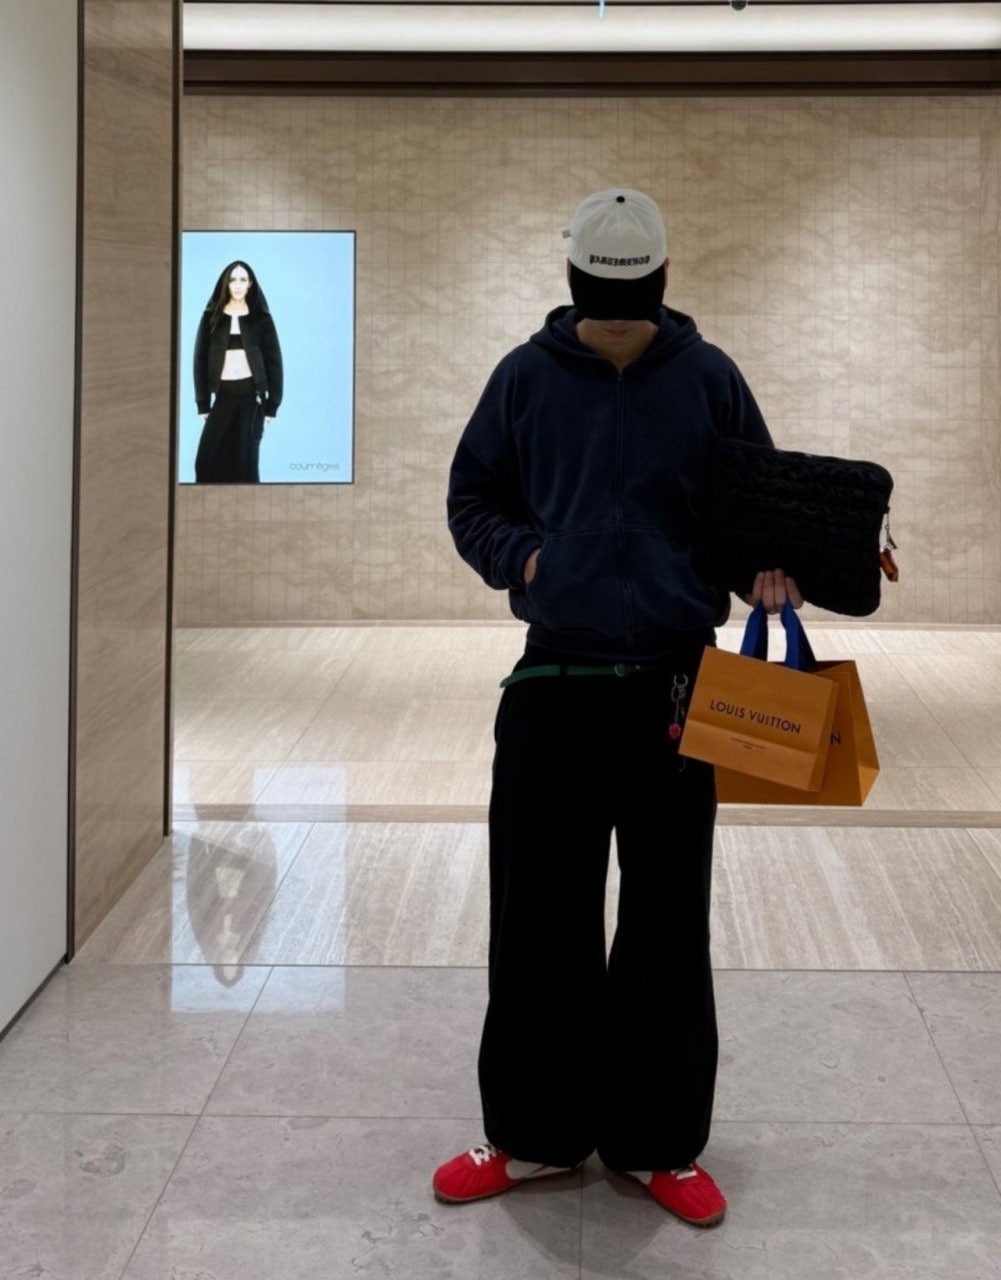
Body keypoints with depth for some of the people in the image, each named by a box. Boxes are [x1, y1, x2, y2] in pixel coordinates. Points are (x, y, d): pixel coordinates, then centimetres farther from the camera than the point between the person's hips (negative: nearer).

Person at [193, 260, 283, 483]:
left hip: (251, 395, -1)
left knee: (246, 459, -1)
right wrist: (203, 403, -1)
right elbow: (201, 359, 5)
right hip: (223, 394, 1)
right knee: (208, 459, -6)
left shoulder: (261, 318, 2)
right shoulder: (211, 317, 4)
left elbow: (273, 361, 3)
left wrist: (273, 405, -2)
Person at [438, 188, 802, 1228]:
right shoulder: (528, 375, 1)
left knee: (668, 925, 7)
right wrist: (520, 554, -9)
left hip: (677, 688, 0)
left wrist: (768, 569, -10)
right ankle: (537, 1132, 23)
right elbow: (471, 500, 10)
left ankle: (659, 1142, 21)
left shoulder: (708, 378, 0)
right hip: (552, 683, 1)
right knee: (538, 918, 7)